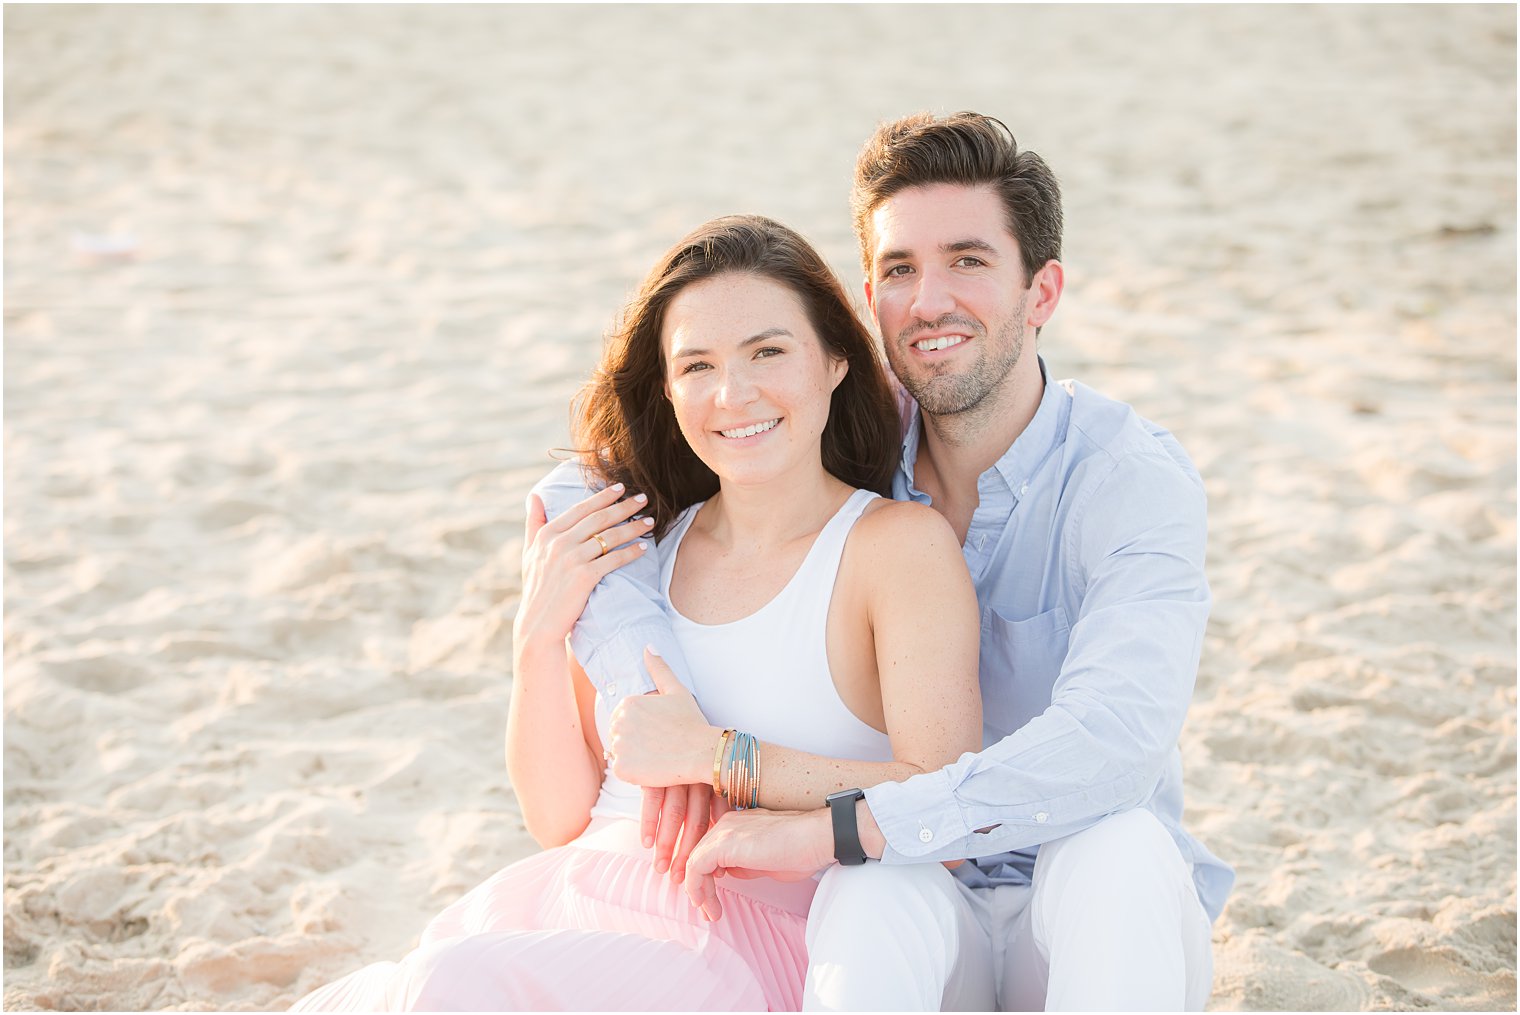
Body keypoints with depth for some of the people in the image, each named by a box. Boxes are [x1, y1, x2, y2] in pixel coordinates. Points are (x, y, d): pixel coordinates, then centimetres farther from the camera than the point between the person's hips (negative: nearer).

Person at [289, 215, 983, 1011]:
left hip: (753, 938, -4)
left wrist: (717, 757, -13)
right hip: (578, 901, 4)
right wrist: (538, 635, 0)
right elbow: (560, 820, 13)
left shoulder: (899, 543, -1)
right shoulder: (637, 545, 12)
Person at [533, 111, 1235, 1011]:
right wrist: (654, 696, -20)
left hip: (1096, 918, -1)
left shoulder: (1132, 476, -16)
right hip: (919, 911, 1)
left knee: (1118, 846, -36)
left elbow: (1111, 744, -32)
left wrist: (825, 829, -35)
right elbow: (577, 497, -1)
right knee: (875, 891, -34)